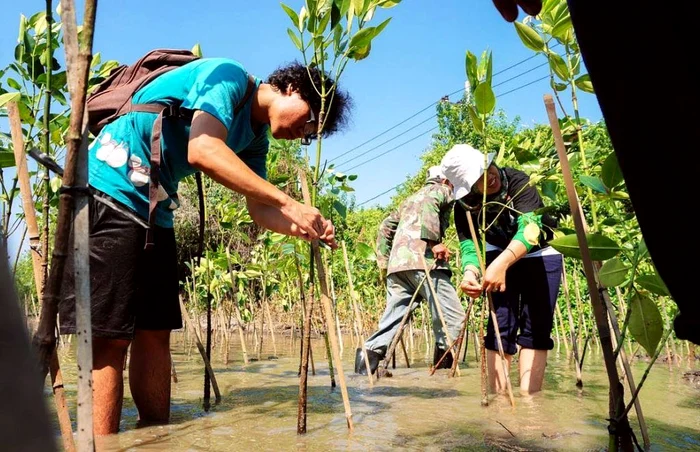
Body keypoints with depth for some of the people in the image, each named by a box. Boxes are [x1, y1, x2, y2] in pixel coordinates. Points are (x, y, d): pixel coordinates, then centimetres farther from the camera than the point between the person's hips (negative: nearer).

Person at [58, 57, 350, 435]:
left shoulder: (255, 140, 14)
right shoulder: (229, 76, -11)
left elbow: (260, 209, 13)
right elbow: (203, 151, -28)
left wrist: (308, 230, -5)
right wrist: (287, 202, -26)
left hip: (155, 212, 9)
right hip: (110, 192, -9)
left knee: (155, 333, 8)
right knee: (109, 339, -10)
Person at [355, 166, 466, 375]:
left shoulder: (411, 198, 35)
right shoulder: (442, 190, 13)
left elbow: (386, 226, 29)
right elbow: (429, 204, -12)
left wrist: (384, 260, 26)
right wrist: (434, 242, -19)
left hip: (398, 263, 7)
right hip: (423, 260, -7)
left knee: (393, 318, 4)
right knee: (452, 316, -3)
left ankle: (370, 355, -10)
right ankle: (444, 363, -7)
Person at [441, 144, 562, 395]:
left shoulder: (516, 180, -27)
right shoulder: (464, 206, -19)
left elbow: (531, 225, -38)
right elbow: (469, 245, -24)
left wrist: (501, 264, -54)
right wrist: (470, 272, -49)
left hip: (541, 256, -1)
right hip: (499, 257, 2)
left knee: (535, 330, -6)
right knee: (500, 328, -8)